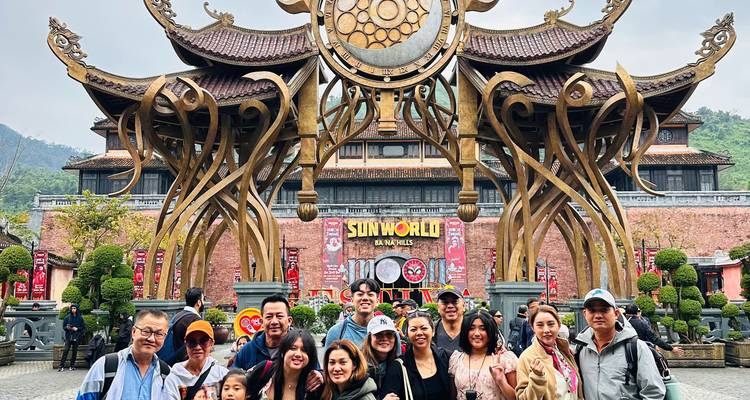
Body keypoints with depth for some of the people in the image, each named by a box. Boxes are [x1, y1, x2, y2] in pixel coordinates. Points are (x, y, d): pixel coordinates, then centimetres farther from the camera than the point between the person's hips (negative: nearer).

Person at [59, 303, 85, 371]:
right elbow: (63, 327, 7)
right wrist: (67, 327, -13)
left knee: (75, 351, 4)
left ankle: (72, 365, 14)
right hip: (68, 337, -1)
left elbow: (83, 327, 7)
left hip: (76, 337, 1)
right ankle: (62, 366, -10)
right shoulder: (67, 317, 3)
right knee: (65, 350, -10)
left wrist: (77, 328, -10)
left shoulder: (80, 318, 3)